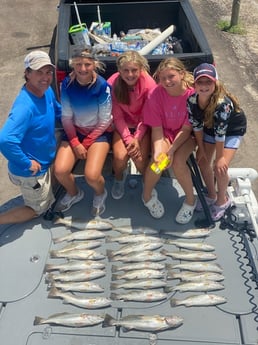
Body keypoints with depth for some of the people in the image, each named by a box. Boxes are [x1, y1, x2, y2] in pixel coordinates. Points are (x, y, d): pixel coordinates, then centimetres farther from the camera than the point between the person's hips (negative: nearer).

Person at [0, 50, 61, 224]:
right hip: (31, 171, -8)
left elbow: (58, 112, 16)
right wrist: (27, 164, -31)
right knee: (39, 209, 14)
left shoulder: (47, 91, -6)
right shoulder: (24, 106, -35)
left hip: (45, 162, 8)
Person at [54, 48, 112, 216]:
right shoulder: (67, 84, -8)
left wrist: (86, 143, -10)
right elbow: (66, 117, -3)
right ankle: (74, 193, 17)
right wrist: (75, 143, -12)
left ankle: (100, 194, 15)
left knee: (91, 175, -24)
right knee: (60, 171, -18)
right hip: (75, 131, 3)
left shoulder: (102, 85, -17)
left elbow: (105, 121, -12)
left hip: (99, 132, -3)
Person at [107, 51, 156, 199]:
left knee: (140, 160, -21)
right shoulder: (113, 84, -18)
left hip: (142, 126, -1)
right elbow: (118, 116, -11)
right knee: (120, 156, -23)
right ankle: (119, 179, 13)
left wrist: (137, 138, -21)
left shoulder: (149, 84, -21)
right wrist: (128, 139, -20)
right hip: (123, 126, 1)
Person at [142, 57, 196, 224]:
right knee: (157, 160, -27)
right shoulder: (156, 94, -19)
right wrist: (157, 151, -31)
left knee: (178, 162, -28)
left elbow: (186, 129, -17)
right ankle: (148, 195, 5)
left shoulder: (193, 94, -23)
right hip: (164, 132, 1)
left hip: (186, 135, -1)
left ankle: (190, 199, 1)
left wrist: (172, 150, -28)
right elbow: (157, 128, -15)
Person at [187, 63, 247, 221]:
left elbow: (220, 132, -32)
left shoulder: (222, 103, -41)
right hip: (211, 127, 6)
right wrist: (201, 149, -4)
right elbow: (197, 125, -11)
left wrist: (219, 157, -21)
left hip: (233, 130, -5)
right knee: (202, 161, 7)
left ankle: (222, 200, 16)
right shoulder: (191, 100, -25)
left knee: (220, 167, -12)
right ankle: (211, 195, 32)